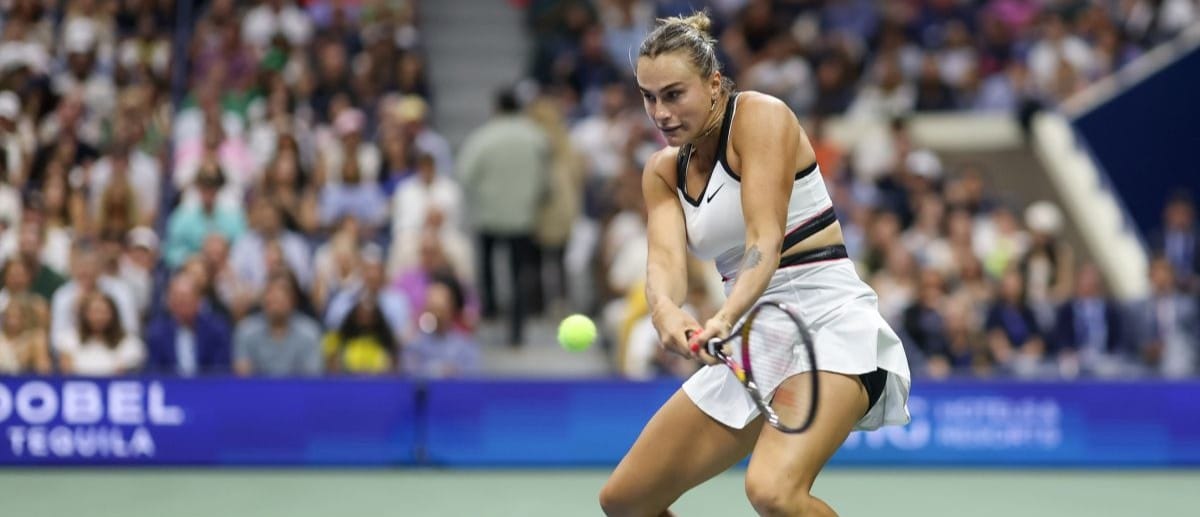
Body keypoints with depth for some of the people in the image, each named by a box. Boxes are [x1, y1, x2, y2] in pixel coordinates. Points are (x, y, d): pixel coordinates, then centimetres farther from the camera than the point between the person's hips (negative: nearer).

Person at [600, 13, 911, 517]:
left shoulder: (759, 115, -10)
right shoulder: (663, 171, 10)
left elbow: (765, 240, -21)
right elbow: (665, 256, -10)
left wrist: (724, 317, -40)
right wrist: (664, 308, -34)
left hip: (828, 321, -8)